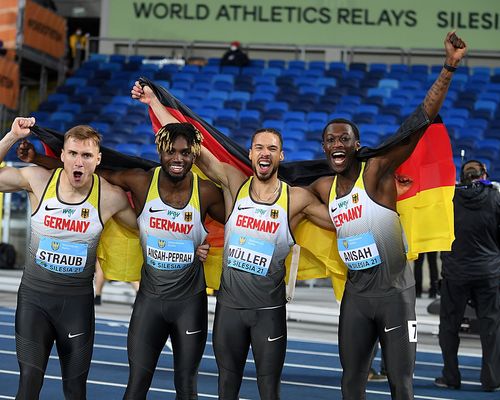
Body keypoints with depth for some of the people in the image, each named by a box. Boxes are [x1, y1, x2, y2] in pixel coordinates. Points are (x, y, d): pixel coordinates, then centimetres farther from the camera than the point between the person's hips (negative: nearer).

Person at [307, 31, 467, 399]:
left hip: (394, 290, -5)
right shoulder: (323, 188, 7)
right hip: (356, 291, 6)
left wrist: (449, 68, -29)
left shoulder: (377, 171, -11)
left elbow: (421, 122, -21)